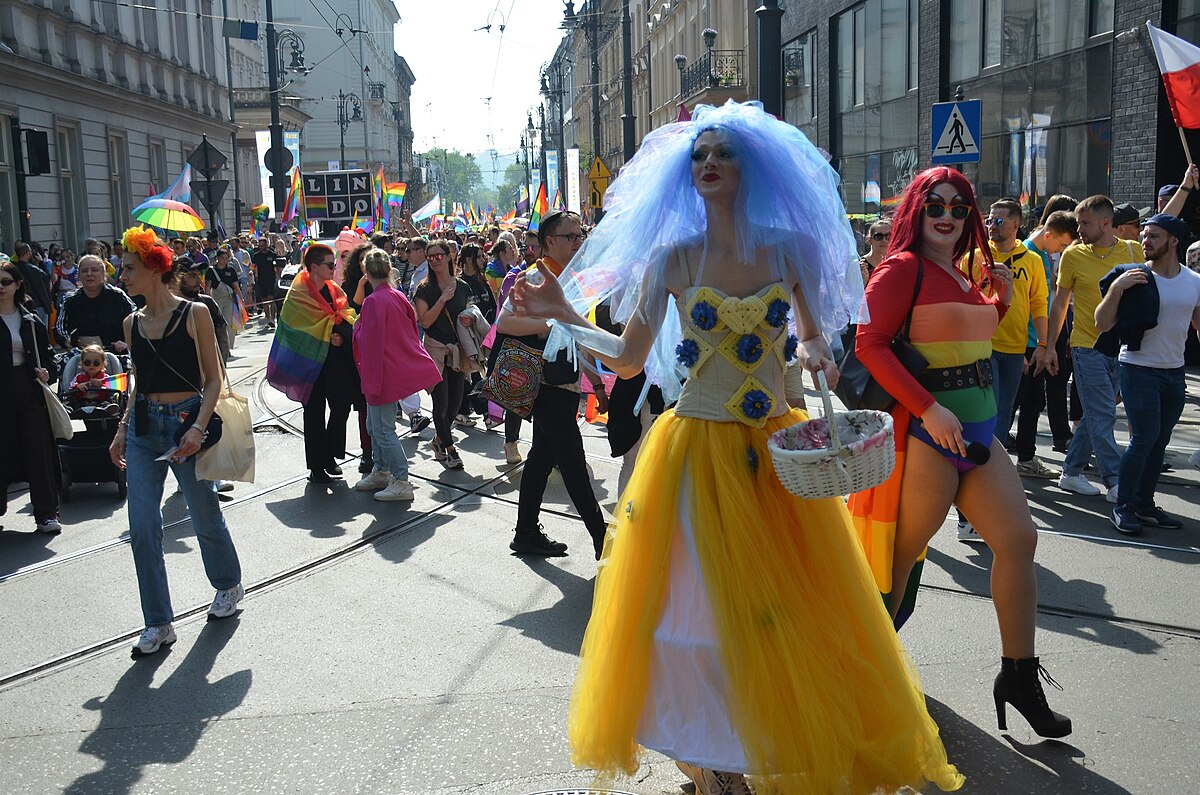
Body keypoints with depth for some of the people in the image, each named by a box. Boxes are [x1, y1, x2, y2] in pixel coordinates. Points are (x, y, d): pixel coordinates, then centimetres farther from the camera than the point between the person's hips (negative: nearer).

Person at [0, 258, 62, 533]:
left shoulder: (31, 320, 9)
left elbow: (47, 353, 15)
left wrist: (48, 372, -3)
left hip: (29, 390, 2)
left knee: (38, 451, 2)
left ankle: (46, 513, 11)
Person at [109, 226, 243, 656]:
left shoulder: (193, 314, -7)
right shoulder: (133, 323, 8)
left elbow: (213, 379, -7)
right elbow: (140, 383, 17)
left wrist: (198, 427, -18)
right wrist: (122, 429, 10)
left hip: (187, 421, -4)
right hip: (143, 426, 5)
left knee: (205, 517, 11)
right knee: (142, 528, -1)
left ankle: (229, 585, 38)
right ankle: (158, 624, 10)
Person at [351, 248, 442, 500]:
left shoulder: (373, 301, -19)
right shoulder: (398, 296, 6)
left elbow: (369, 340, -21)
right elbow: (413, 327, 16)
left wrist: (357, 326, -6)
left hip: (384, 373, -9)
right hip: (401, 367, 9)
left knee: (383, 429, -3)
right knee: (375, 425, 21)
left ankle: (402, 482, 0)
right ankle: (380, 473, 32)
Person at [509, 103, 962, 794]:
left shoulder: (791, 251, 1)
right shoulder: (671, 259, -2)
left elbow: (814, 336, 13)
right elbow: (629, 357, 1)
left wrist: (815, 353, -9)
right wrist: (566, 316, -10)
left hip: (778, 450, 1)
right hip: (697, 452, -1)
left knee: (793, 608, 7)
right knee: (702, 603, 5)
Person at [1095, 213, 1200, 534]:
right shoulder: (1134, 278, -8)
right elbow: (1102, 324, -12)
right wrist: (1117, 287, -22)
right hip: (1139, 368, -5)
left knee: (1159, 441, 8)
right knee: (1144, 438, -10)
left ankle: (1144, 504, 17)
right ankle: (1122, 506, 2)